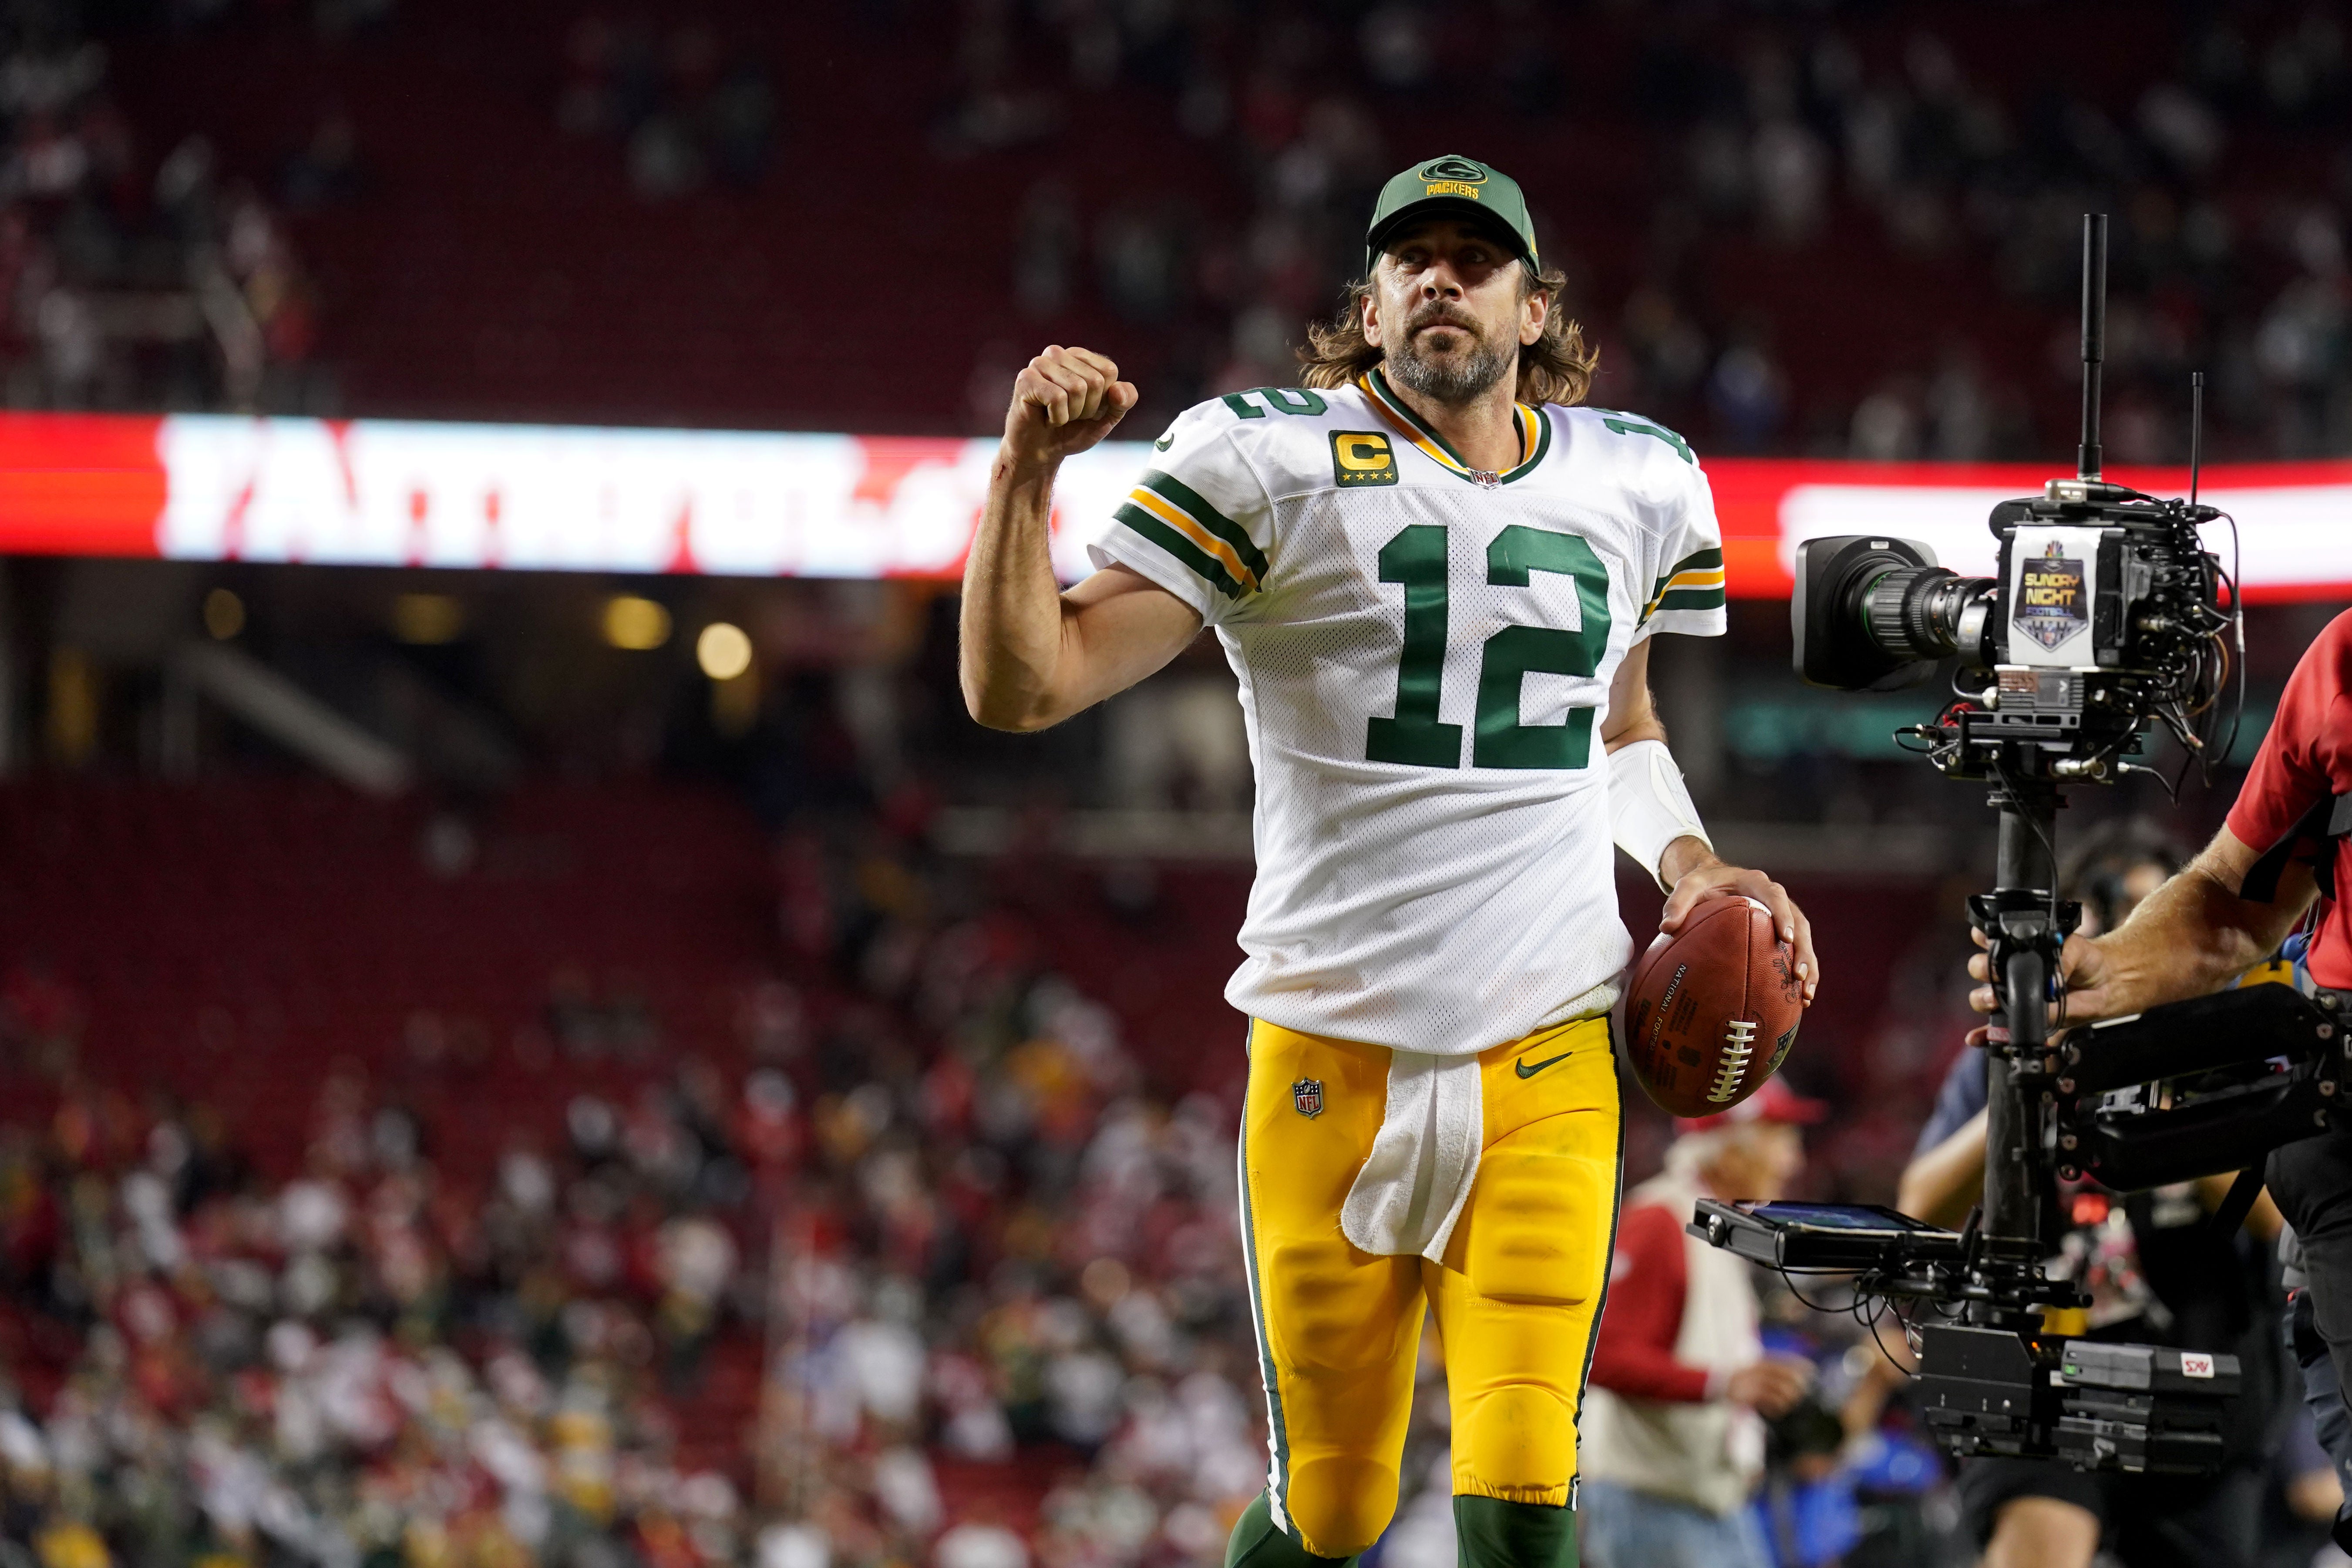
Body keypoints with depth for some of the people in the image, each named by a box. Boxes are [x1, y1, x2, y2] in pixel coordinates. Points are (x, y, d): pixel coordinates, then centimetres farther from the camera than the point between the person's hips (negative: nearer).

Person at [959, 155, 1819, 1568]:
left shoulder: (1639, 485, 12)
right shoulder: (1271, 466, -2)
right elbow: (1021, 688, -6)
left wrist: (1688, 865, 11)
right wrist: (1028, 469, -17)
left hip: (1549, 1058, 2)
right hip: (1332, 1058, -2)